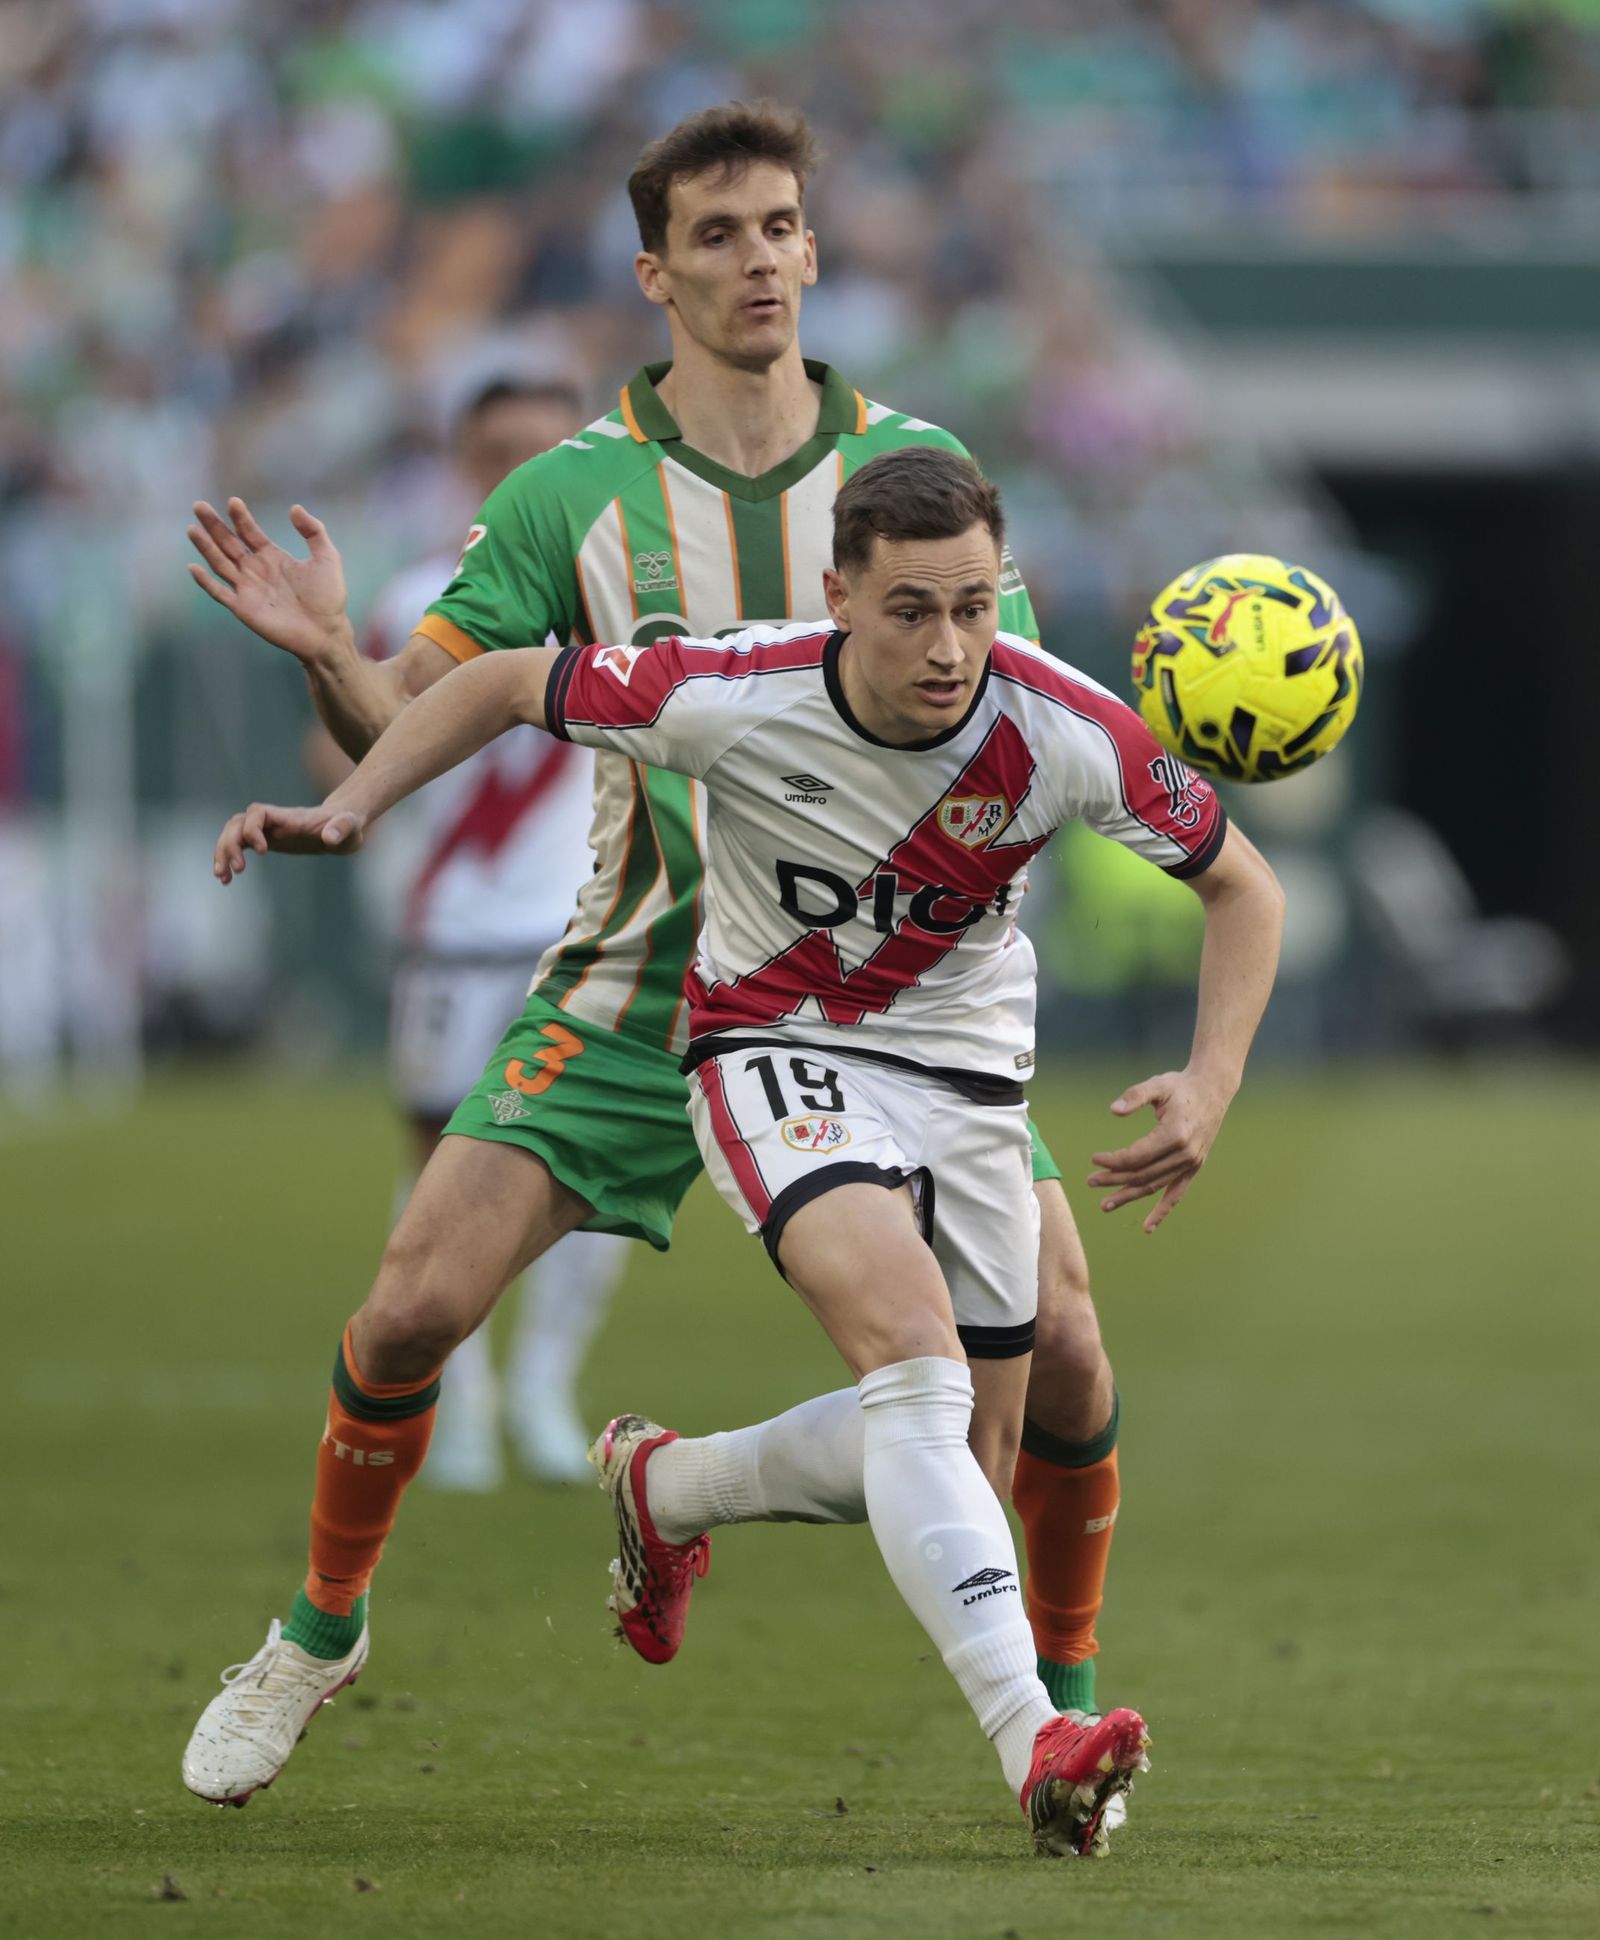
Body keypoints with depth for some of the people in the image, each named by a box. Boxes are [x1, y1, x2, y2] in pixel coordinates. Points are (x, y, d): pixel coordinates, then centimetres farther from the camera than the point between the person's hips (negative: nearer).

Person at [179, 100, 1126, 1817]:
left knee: (1056, 1338, -12)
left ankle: (1062, 1693, 12)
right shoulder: (575, 491, -3)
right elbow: (407, 717, -3)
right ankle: (320, 1628, 15)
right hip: (644, 977, -1)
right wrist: (324, 653, -25)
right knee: (416, 1303, -11)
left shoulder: (917, 467, 0)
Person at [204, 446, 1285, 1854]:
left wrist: (1214, 1082, -18)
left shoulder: (1068, 735, -21)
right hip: (775, 1047, -4)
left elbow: (1241, 886, -5)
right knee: (916, 1356, -30)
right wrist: (349, 812, -17)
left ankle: (660, 1484, 36)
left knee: (970, 1464, 8)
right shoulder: (729, 700, -24)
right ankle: (1033, 1740, -40)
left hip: (968, 1079, 4)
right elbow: (506, 684, -7)